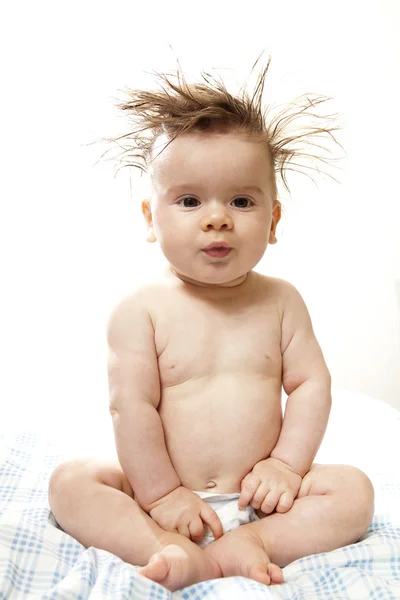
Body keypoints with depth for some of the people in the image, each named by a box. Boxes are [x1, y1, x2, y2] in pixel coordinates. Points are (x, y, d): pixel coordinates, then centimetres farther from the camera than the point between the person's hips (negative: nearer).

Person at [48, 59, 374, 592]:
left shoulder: (280, 302, -2)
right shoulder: (142, 310, -9)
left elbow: (310, 384, -1)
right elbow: (132, 406, -12)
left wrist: (286, 465, -11)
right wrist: (160, 493, -14)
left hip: (257, 493, 2)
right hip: (164, 491, -1)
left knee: (353, 490, -15)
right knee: (70, 482, -18)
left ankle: (235, 549, -25)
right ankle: (178, 553, -30)